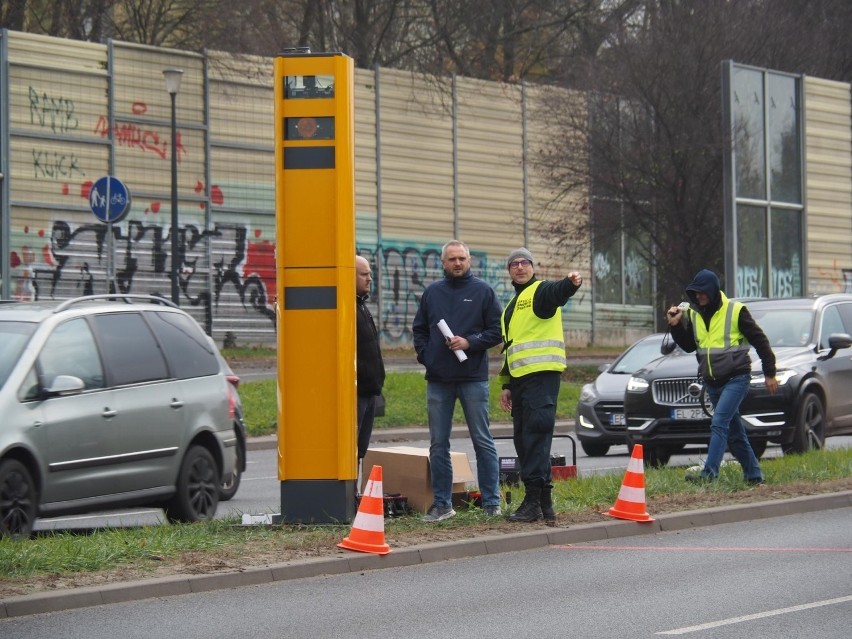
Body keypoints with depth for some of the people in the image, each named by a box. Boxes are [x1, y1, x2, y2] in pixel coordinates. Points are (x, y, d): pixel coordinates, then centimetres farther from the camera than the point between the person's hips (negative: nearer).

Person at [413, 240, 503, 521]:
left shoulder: (483, 291, 2)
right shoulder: (432, 292, 11)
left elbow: (497, 330, 0)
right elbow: (419, 328, 17)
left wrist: (470, 342, -13)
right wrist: (424, 355, 2)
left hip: (473, 377, -3)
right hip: (438, 379, 3)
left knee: (482, 441, 0)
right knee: (438, 444, 5)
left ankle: (491, 502, 4)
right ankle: (441, 503, 11)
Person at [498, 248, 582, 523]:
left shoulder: (541, 291, -1)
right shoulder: (512, 307, 26)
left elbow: (557, 293, -26)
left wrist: (570, 283, -50)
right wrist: (506, 385, 24)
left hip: (541, 374, -9)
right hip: (520, 377, 9)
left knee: (536, 436, -15)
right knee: (523, 440, 8)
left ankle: (534, 500, -18)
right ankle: (543, 502, 11)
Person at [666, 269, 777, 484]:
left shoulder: (736, 311, -9)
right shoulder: (693, 314, 7)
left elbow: (760, 341, -4)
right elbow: (689, 346, 15)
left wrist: (769, 373, -3)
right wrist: (676, 327, -2)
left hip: (736, 379, -7)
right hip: (712, 382, 7)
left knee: (719, 423, -19)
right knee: (734, 430, 12)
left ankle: (709, 473, -26)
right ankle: (753, 474, 21)